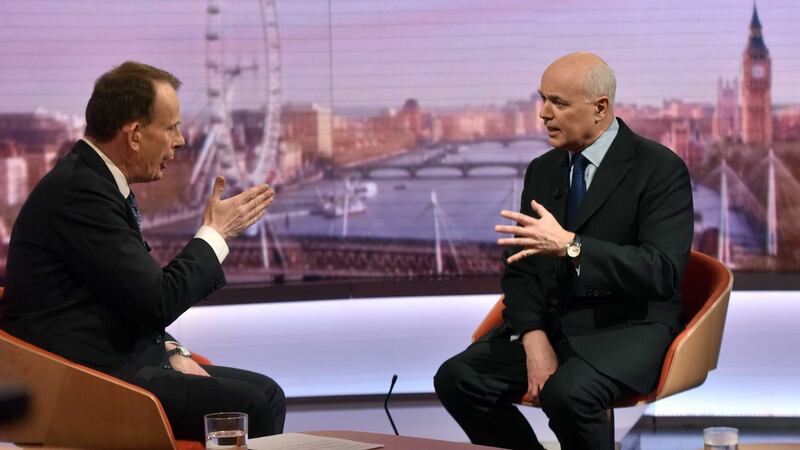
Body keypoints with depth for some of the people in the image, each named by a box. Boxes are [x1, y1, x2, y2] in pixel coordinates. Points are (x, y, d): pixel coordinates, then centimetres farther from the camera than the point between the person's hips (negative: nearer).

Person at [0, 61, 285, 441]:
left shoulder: (93, 180, 13)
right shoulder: (78, 191, -19)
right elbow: (158, 301, -20)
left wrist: (172, 353, 5)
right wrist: (215, 234, -6)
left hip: (119, 358, 10)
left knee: (265, 391, 5)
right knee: (254, 406, -17)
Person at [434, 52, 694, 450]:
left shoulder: (660, 169, -9)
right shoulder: (542, 170, 11)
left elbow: (662, 270, -20)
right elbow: (521, 266, 9)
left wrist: (569, 246, -32)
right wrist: (534, 338, -11)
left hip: (626, 327, -6)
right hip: (551, 323, 6)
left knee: (566, 394, -35)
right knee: (456, 379, -15)